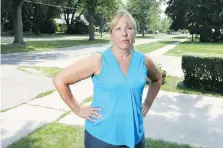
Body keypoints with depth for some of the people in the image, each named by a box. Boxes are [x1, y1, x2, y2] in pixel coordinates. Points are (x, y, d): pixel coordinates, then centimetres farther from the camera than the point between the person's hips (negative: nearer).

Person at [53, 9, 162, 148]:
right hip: (101, 137, -3)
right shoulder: (98, 60, -15)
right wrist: (78, 109, -9)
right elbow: (60, 80, -12)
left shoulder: (143, 60, -3)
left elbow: (157, 79, 19)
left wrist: (148, 103, 9)